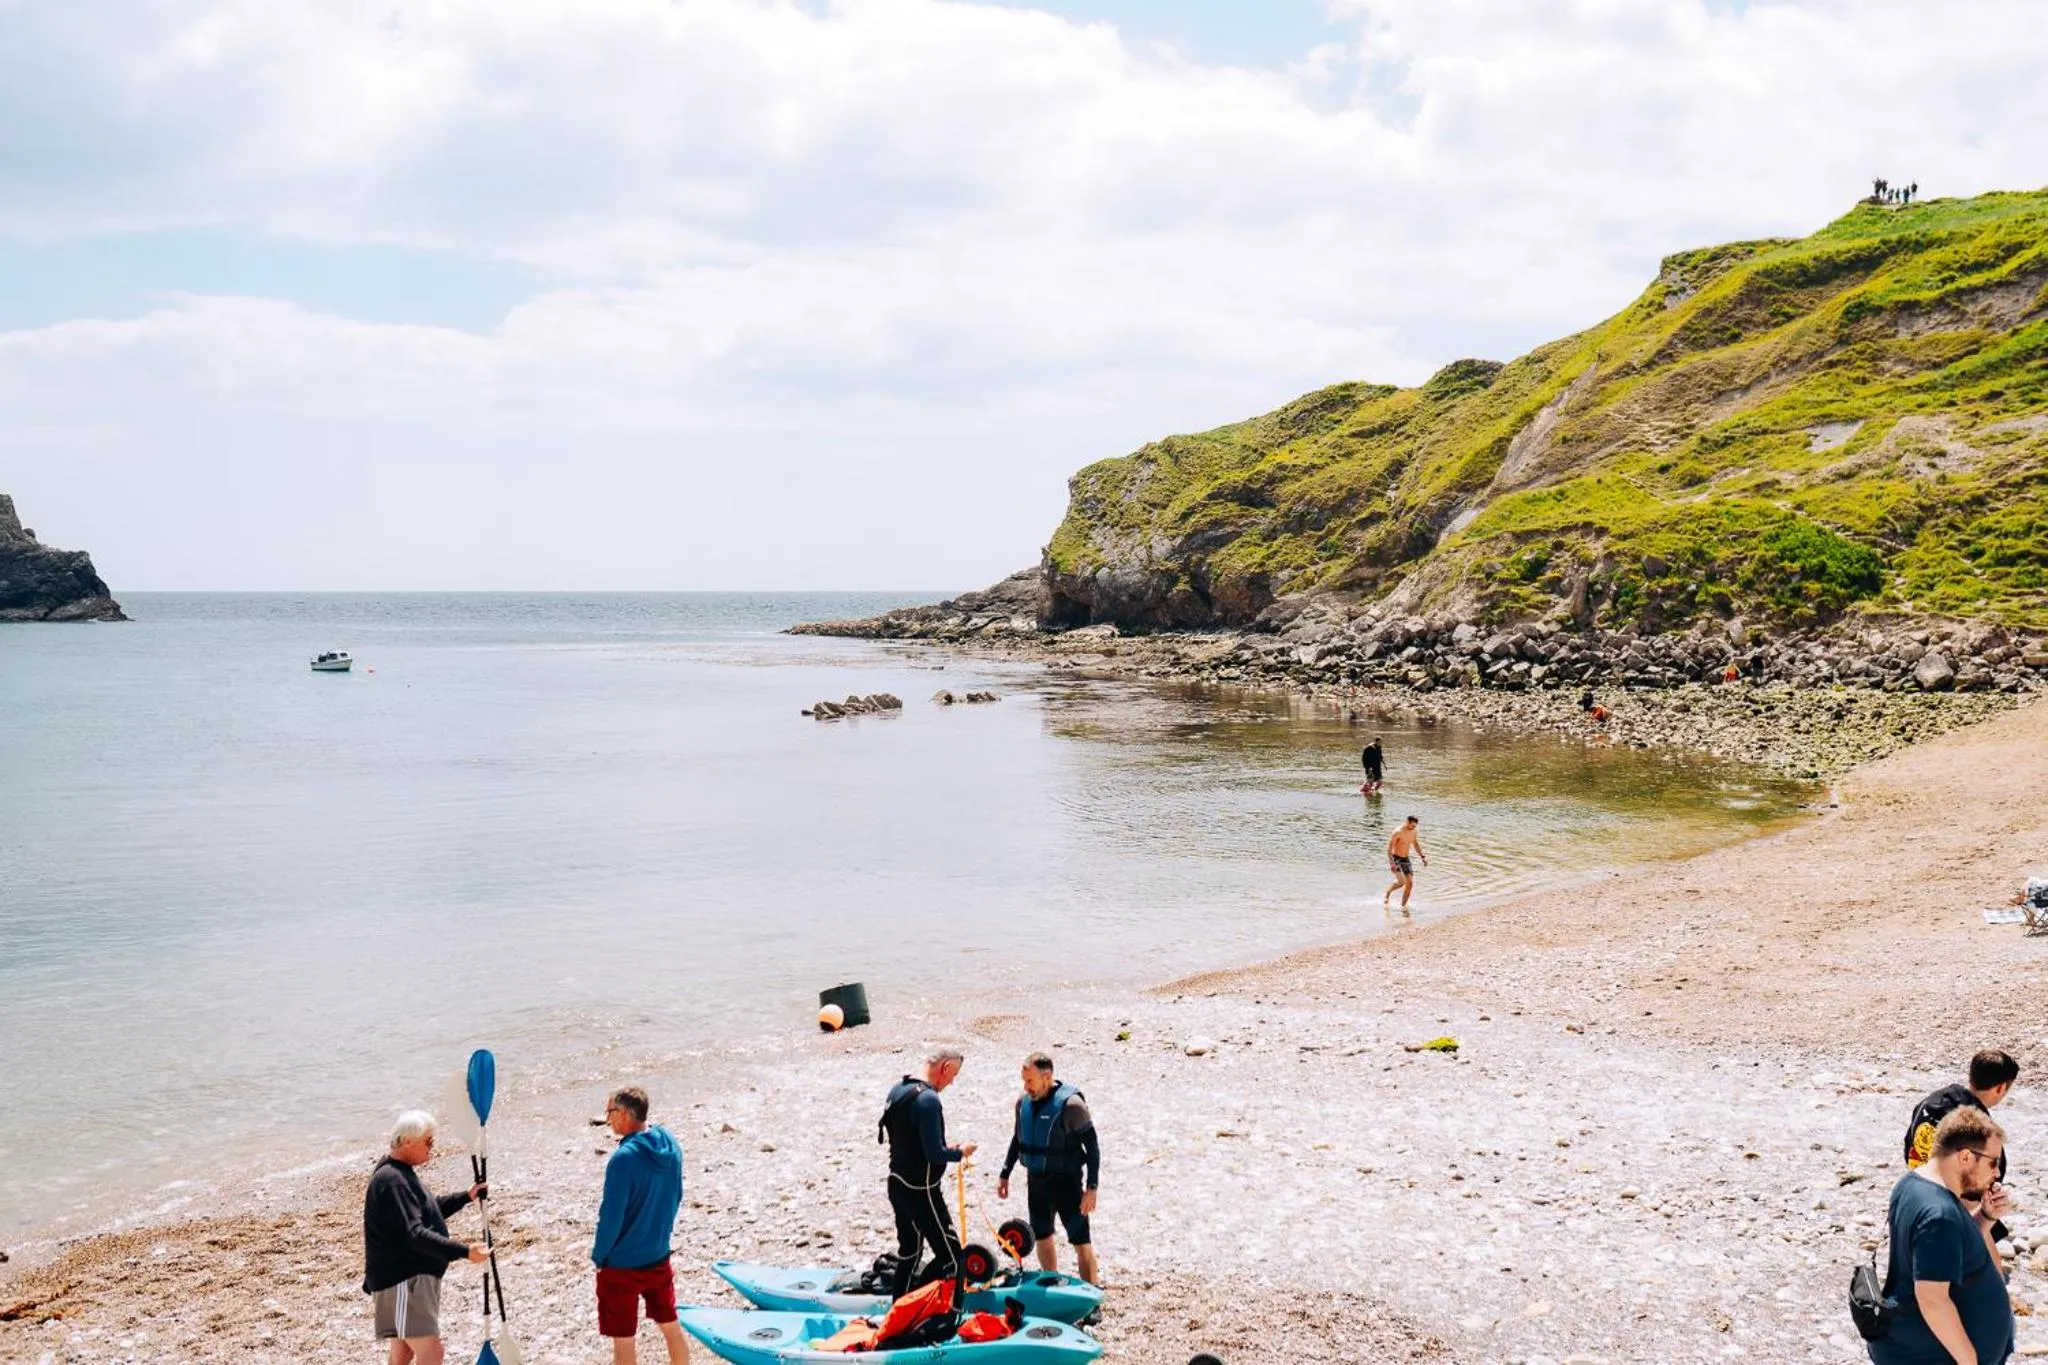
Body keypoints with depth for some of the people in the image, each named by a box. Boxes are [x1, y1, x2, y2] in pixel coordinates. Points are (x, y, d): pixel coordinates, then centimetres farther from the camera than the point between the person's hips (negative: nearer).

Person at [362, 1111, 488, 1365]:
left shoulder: (401, 1173, 13)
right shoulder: (391, 1181, -22)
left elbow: (428, 1210, 27)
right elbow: (415, 1235, -29)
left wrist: (466, 1196, 18)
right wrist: (464, 1251, -32)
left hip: (415, 1276, 11)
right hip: (402, 1281, -11)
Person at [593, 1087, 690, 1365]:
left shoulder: (623, 1158, -25)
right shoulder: (671, 1147, -3)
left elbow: (611, 1217, -20)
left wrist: (598, 1256, -5)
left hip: (622, 1265, -7)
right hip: (659, 1258, 7)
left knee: (623, 1342, 6)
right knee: (672, 1328, 21)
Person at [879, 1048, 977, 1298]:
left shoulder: (898, 1089, 5)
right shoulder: (928, 1100, -23)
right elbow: (935, 1155, -25)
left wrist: (945, 1150, 12)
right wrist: (960, 1152, -7)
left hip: (897, 1183, 10)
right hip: (920, 1191, -10)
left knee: (909, 1251, 21)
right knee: (951, 1257, -3)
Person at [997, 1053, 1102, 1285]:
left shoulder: (1070, 1104, -19)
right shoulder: (1023, 1102, 0)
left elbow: (1092, 1147, -14)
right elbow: (1018, 1139, 16)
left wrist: (1092, 1187, -17)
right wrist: (1005, 1175, 16)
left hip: (1065, 1180, -7)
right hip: (1035, 1179, 7)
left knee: (1080, 1240, -5)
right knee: (1042, 1235, 18)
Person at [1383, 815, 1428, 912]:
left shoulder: (1414, 832, 1)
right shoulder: (1398, 832, -19)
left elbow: (1415, 844, 20)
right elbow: (1389, 848, -19)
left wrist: (1422, 856, 15)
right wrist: (1391, 862, -28)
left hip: (1406, 859, 7)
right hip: (1396, 858, -7)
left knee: (1409, 883, -3)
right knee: (1401, 881, -23)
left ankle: (1403, 905, 8)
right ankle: (1387, 894, 3)